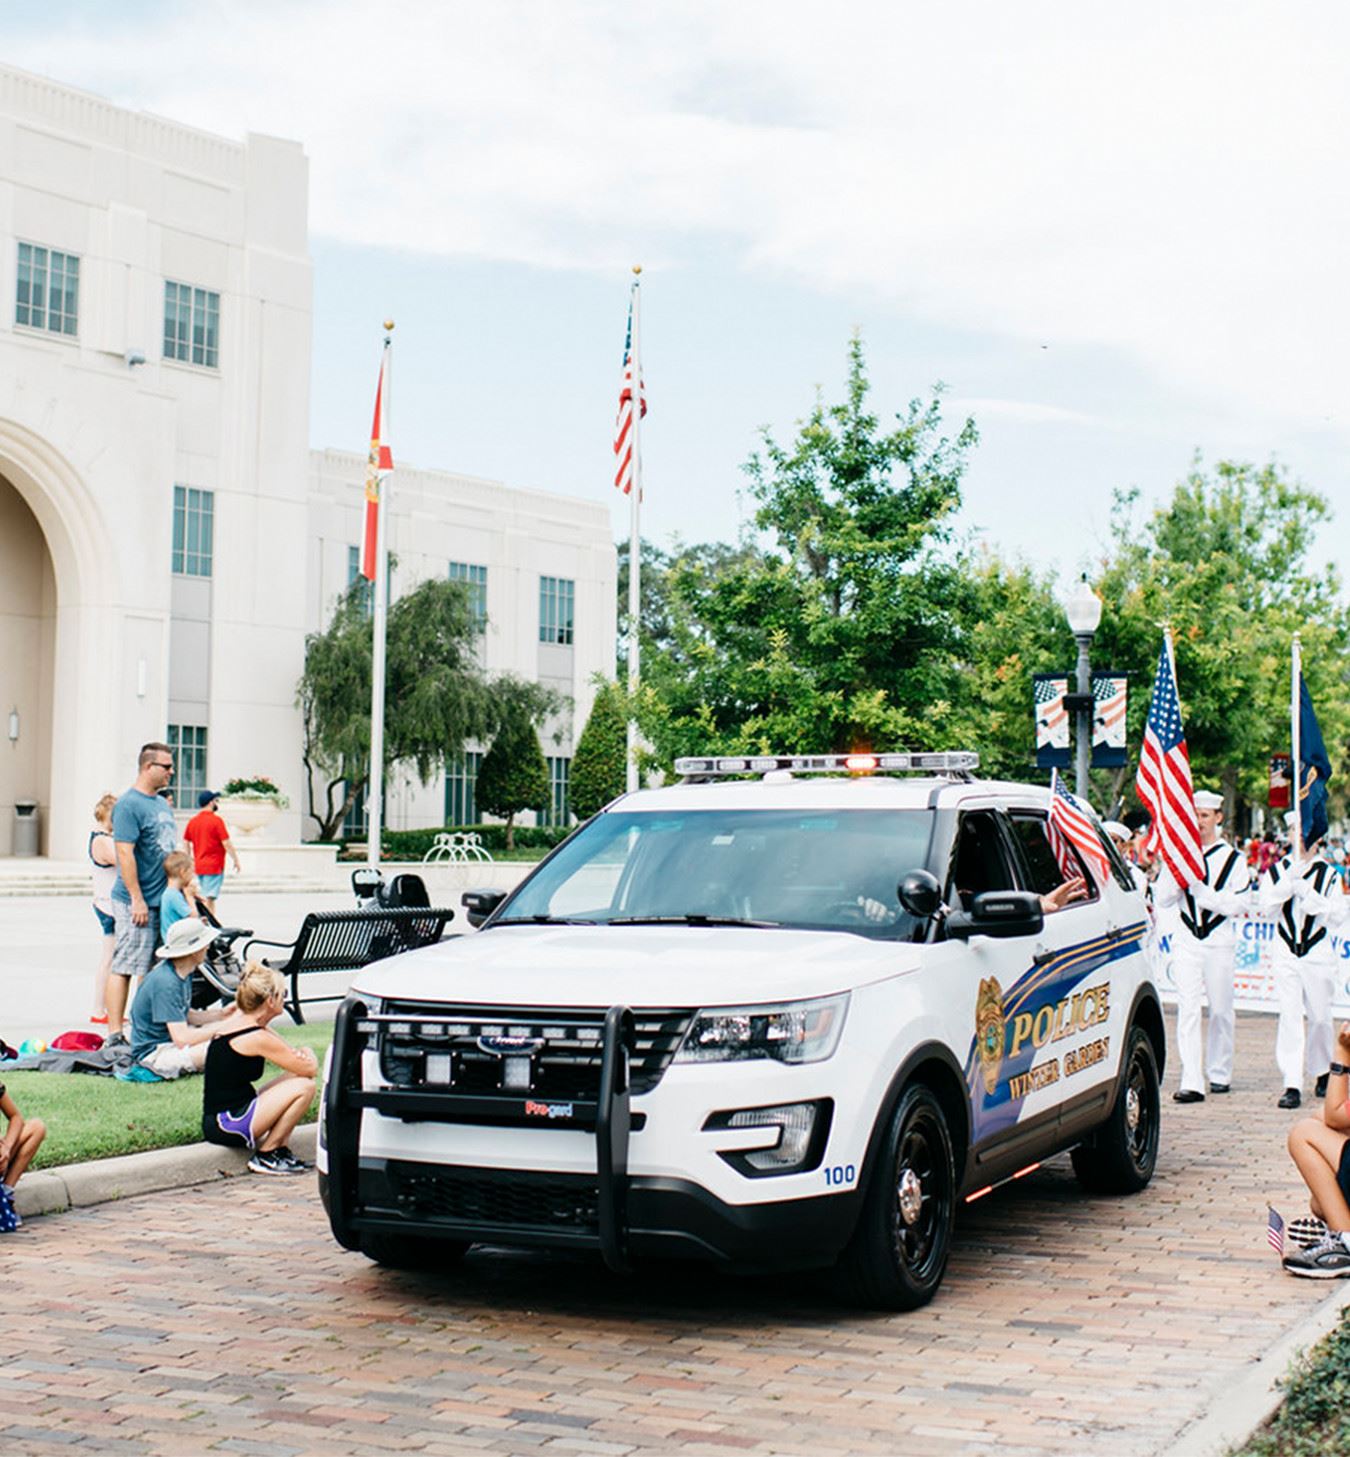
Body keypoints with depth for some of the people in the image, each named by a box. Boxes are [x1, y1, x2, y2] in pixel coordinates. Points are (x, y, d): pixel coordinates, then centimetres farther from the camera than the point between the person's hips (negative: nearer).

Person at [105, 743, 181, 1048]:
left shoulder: (162, 804, 16)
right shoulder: (128, 805, -12)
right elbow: (125, 854, -18)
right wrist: (137, 900, -21)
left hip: (164, 901, 9)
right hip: (137, 903, -9)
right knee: (124, 967, -6)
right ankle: (115, 1035, -5)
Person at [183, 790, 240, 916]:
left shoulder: (192, 821, 7)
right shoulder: (216, 820, -12)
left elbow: (186, 842, 13)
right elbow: (226, 843, -14)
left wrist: (190, 861, 22)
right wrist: (235, 860, -5)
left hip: (199, 866, 7)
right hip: (214, 866, -7)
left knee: (205, 898, 16)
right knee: (209, 898, -7)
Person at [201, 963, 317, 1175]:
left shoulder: (236, 1021, 11)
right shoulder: (257, 1038, -18)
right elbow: (310, 1068, -13)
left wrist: (299, 1055, -6)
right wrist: (309, 1056, 10)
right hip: (227, 1124, -10)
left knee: (296, 1078, 12)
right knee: (304, 1086, -14)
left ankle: (279, 1150, 7)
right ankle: (266, 1156, -4)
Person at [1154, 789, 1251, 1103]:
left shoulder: (1233, 858, 2)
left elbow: (1240, 904, -6)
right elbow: (1162, 898, 1)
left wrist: (1204, 892, -15)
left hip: (1219, 941, -1)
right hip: (1187, 940, 1)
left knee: (1220, 1010, 8)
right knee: (1188, 1009, -9)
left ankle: (1219, 1073, 25)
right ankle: (1192, 1083, -14)